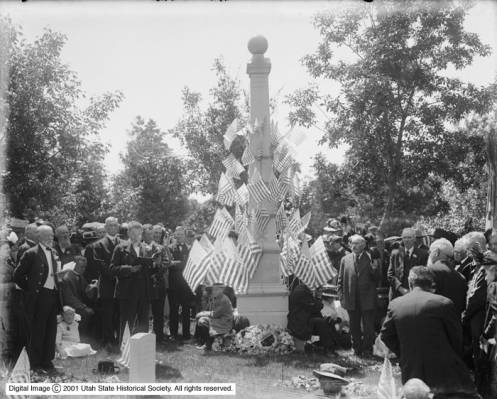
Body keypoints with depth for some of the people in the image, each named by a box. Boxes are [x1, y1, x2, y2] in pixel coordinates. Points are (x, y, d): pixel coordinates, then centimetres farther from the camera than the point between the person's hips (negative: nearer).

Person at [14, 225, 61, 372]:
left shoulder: (53, 252, 12)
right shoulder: (31, 254, -9)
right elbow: (18, 275, -7)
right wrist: (30, 289, -3)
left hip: (53, 296, 6)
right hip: (38, 297, -6)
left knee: (51, 331, 12)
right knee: (37, 331, 3)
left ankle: (47, 361, 24)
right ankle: (35, 364, 15)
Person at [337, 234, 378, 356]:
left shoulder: (370, 258, -1)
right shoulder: (345, 259, 7)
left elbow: (377, 278, -6)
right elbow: (340, 280, 9)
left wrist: (374, 268, -24)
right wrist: (341, 296, 2)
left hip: (367, 300, -2)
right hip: (351, 299, 3)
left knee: (368, 327, 3)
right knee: (354, 327, 12)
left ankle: (368, 349, 19)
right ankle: (357, 349, 25)